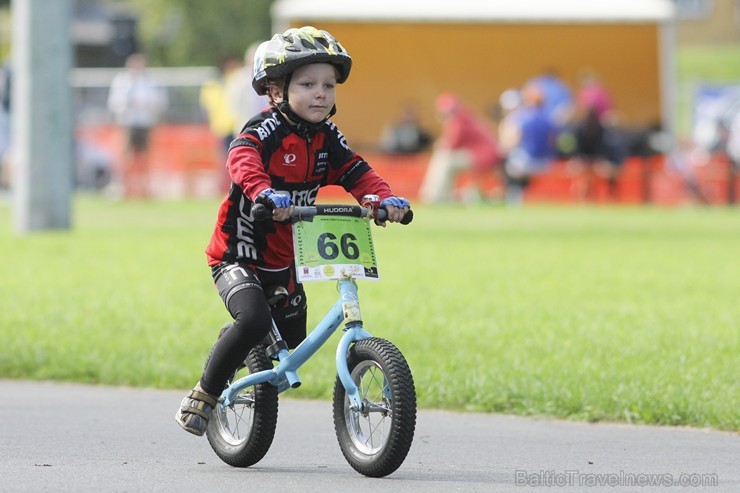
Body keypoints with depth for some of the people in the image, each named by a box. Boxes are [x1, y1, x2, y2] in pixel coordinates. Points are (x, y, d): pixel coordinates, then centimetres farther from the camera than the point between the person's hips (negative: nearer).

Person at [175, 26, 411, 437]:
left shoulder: (326, 138, 2)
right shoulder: (266, 129, -18)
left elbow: (356, 173, -7)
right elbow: (242, 159, -37)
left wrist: (386, 198, -28)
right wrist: (264, 194, -57)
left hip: (286, 264, 7)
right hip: (238, 259, -7)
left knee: (293, 353, 13)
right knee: (254, 319, -31)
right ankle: (203, 395, -11)